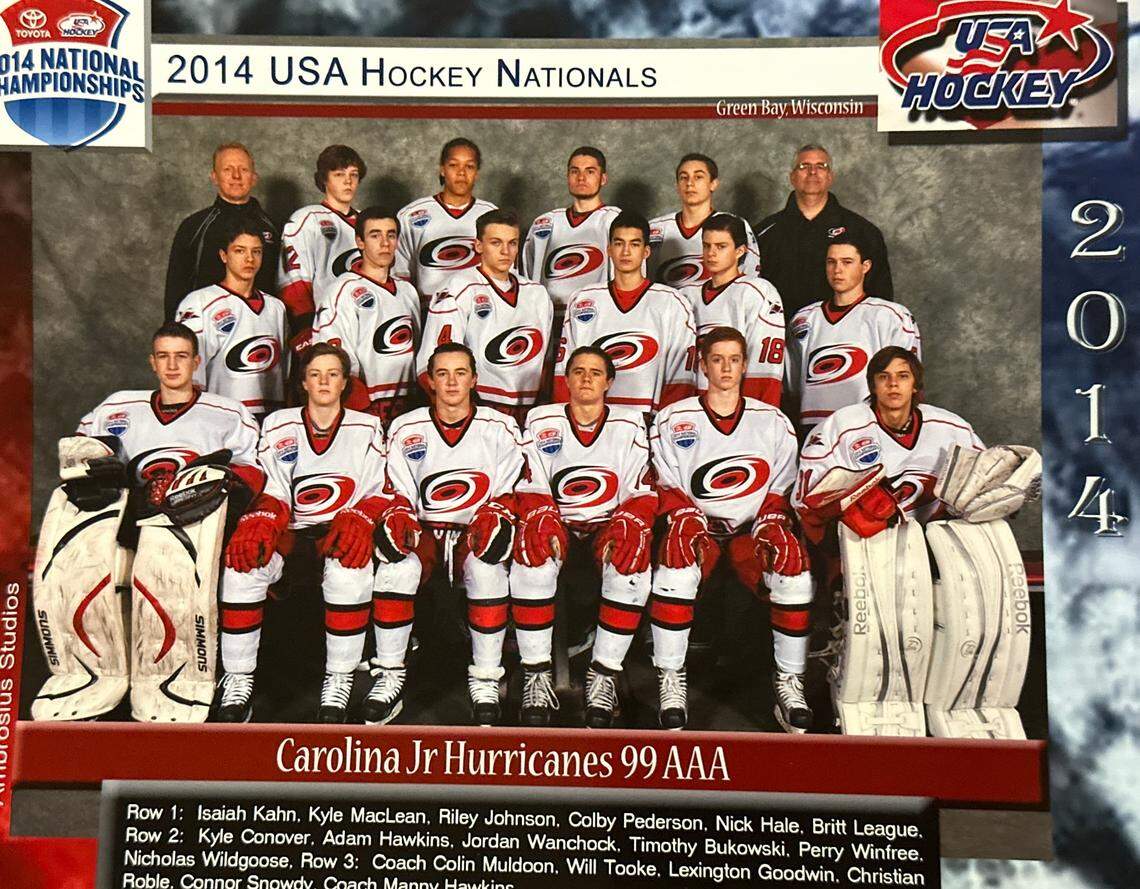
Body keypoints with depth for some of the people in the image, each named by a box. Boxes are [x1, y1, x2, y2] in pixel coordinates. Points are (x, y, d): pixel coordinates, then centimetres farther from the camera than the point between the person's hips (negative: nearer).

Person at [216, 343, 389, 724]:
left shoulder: (366, 428, 9)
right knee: (242, 558, -29)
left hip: (341, 535, -1)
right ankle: (238, 682, -17)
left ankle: (339, 682, -22)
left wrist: (357, 521, -19)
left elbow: (380, 494, 3)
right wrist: (258, 522, -19)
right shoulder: (278, 426, 12)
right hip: (289, 532, 2)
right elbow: (272, 493, 3)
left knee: (351, 565, -36)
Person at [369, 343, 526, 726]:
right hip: (424, 533, 1)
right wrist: (398, 519, -16)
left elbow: (507, 494, 3)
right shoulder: (405, 429, 7)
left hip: (476, 534, -1)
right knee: (397, 566, -31)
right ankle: (389, 679, -16)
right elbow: (398, 496, 6)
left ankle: (485, 681, -20)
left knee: (487, 566, -34)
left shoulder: (500, 428, 4)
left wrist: (496, 518, -18)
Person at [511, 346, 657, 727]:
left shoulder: (629, 425, 8)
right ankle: (536, 678, -23)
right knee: (533, 558, -34)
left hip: (608, 525, 0)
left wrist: (626, 527, -19)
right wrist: (542, 522, -20)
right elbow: (531, 488, 2)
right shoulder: (541, 421, 9)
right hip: (557, 524, 0)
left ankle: (604, 678, -22)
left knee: (631, 562, -34)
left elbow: (642, 493, 2)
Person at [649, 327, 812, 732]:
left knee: (793, 561, -30)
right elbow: (669, 490, 3)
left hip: (751, 529, 2)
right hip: (697, 524, -1)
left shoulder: (773, 421, 12)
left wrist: (771, 525, -8)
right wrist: (689, 522, -15)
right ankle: (671, 681, -25)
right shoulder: (673, 419, 7)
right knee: (676, 557, -35)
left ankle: (789, 681, -16)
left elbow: (779, 493, 11)